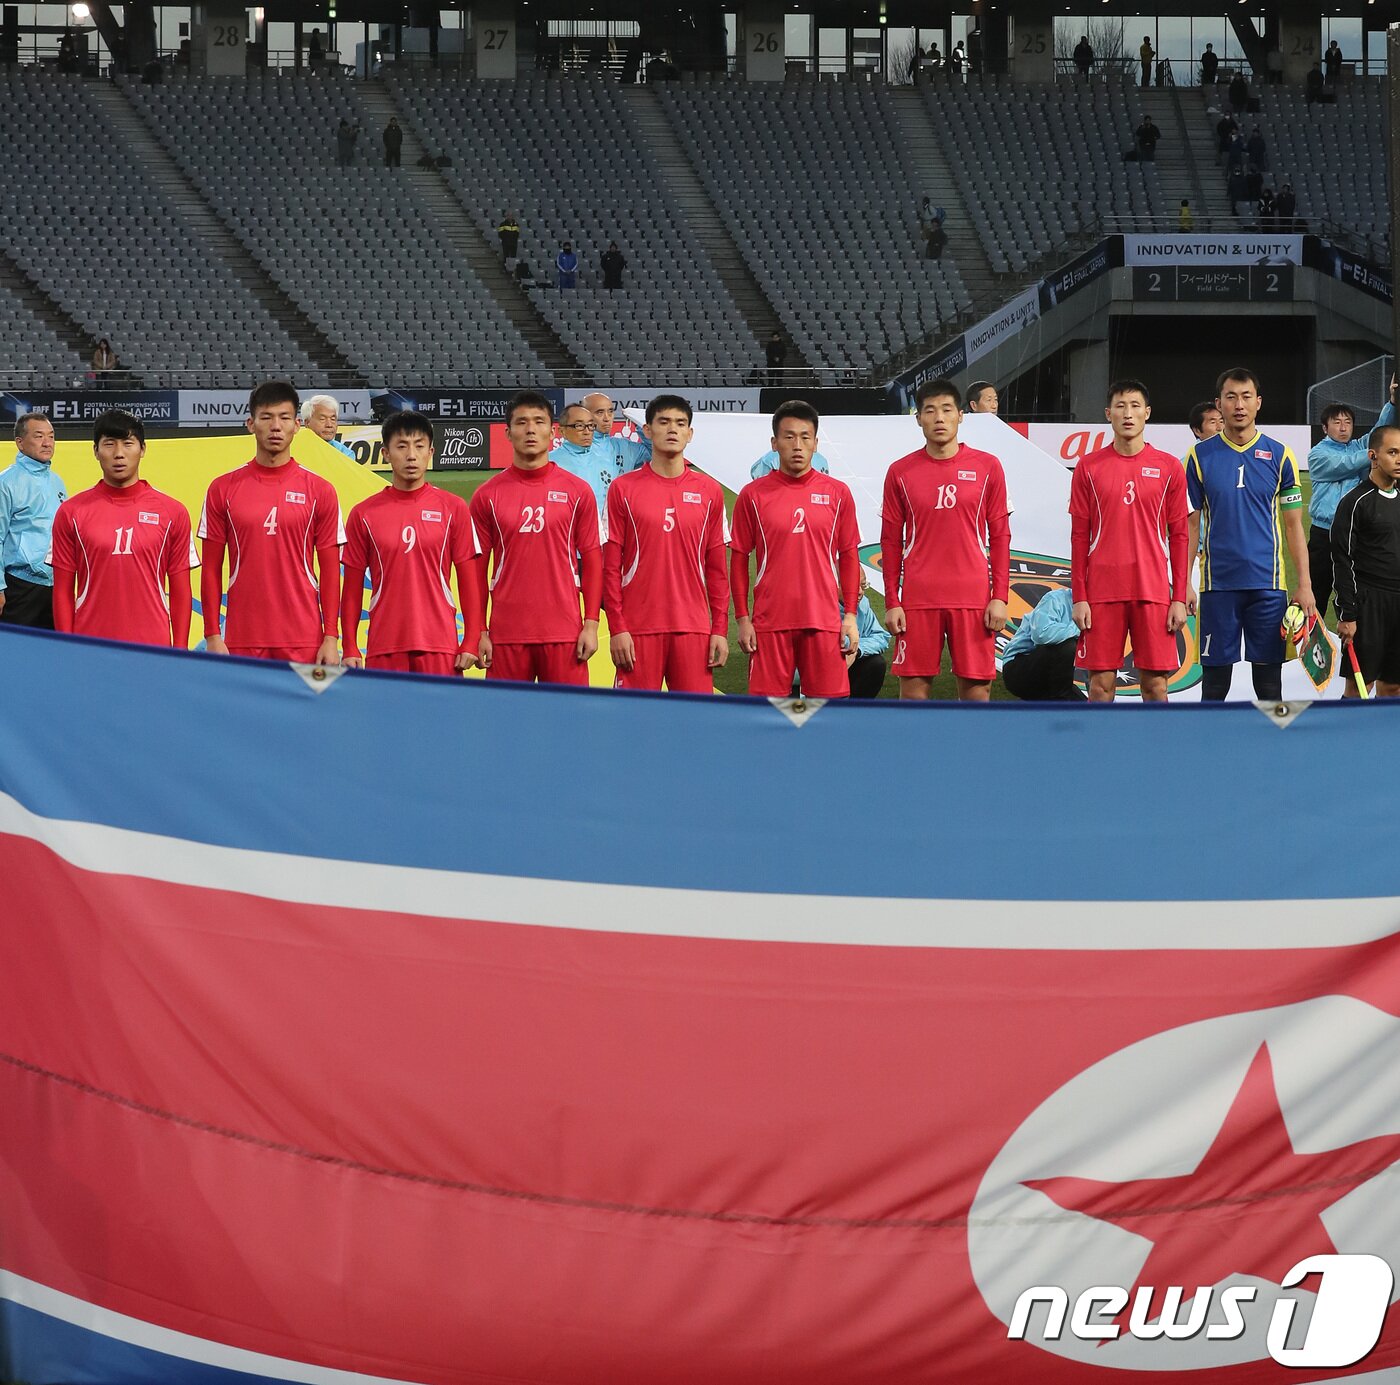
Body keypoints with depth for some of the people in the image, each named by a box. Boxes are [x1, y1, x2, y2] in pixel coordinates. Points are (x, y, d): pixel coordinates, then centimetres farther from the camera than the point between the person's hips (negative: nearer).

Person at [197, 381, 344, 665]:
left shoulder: (320, 491, 4)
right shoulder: (222, 489, 5)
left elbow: (330, 572, 4)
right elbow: (211, 570, 6)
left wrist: (331, 638, -3)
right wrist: (212, 636, -1)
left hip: (304, 642, 0)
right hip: (242, 641, 1)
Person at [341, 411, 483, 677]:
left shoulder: (453, 508, 5)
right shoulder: (364, 514, 6)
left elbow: (470, 581, 5)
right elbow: (352, 587, 8)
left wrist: (471, 642, -2)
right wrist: (350, 648, 2)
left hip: (440, 646, -1)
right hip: (383, 650, 1)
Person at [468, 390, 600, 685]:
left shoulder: (578, 491, 5)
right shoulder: (488, 496, 5)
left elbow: (592, 560, 6)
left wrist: (591, 624, -1)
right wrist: (479, 632, 1)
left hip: (564, 632, 0)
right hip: (506, 634, 0)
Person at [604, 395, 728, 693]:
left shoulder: (709, 491, 9)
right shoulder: (623, 489, 3)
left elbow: (717, 568, 10)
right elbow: (610, 566, 1)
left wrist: (720, 629, 3)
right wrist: (617, 627, -7)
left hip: (694, 629, 2)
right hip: (638, 628, -2)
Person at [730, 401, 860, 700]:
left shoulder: (837, 493, 6)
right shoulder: (753, 495, 3)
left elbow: (848, 557, 9)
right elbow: (739, 558, 5)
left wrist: (850, 614, 3)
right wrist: (742, 618, 0)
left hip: (824, 620, 1)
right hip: (769, 621, -1)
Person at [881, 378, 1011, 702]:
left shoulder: (987, 467, 4)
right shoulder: (900, 472, 5)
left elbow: (1000, 536, 5)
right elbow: (891, 542, 7)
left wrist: (1000, 597, -2)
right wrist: (891, 602, 1)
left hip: (974, 598, 0)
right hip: (917, 599, 0)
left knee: (976, 687, 1)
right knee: (913, 686, 0)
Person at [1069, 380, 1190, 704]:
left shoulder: (1169, 468, 5)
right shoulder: (1089, 468, 5)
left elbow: (1179, 536, 6)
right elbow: (1079, 536, 5)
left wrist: (1179, 598, 0)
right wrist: (1079, 597, -1)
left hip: (1153, 591, 0)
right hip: (1102, 590, 0)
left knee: (1155, 682, 1)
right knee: (1101, 681, 0)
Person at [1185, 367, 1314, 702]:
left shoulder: (1279, 455, 4)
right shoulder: (1200, 456, 3)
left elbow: (1293, 525, 7)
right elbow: (1190, 524, 5)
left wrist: (1304, 585, 1)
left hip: (1267, 585, 0)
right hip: (1217, 584, 0)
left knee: (1269, 683, 2)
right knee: (1214, 682, 3)